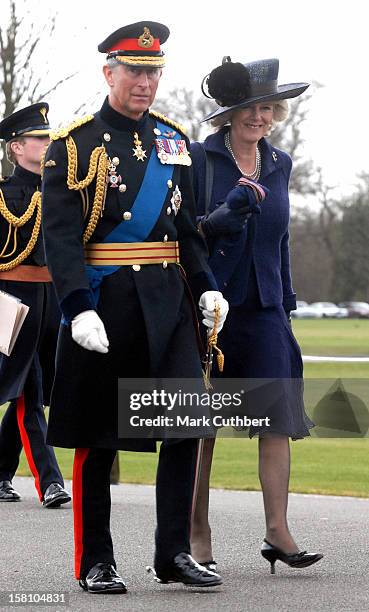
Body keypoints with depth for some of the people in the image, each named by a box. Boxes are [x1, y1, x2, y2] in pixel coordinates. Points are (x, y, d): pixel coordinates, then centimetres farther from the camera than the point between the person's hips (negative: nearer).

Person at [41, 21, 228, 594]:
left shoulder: (174, 140, 12)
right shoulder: (74, 145, -3)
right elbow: (60, 235, -9)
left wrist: (206, 287, 3)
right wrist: (79, 308, -20)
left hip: (167, 299, 4)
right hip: (102, 302, -4)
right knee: (96, 436, 3)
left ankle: (174, 552, 3)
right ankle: (95, 562, 12)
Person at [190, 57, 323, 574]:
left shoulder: (279, 164, 13)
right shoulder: (201, 158, -2)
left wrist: (287, 302, 19)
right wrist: (228, 213, -22)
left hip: (263, 309, 4)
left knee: (279, 415, -8)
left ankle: (277, 532, -8)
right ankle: (197, 533, 11)